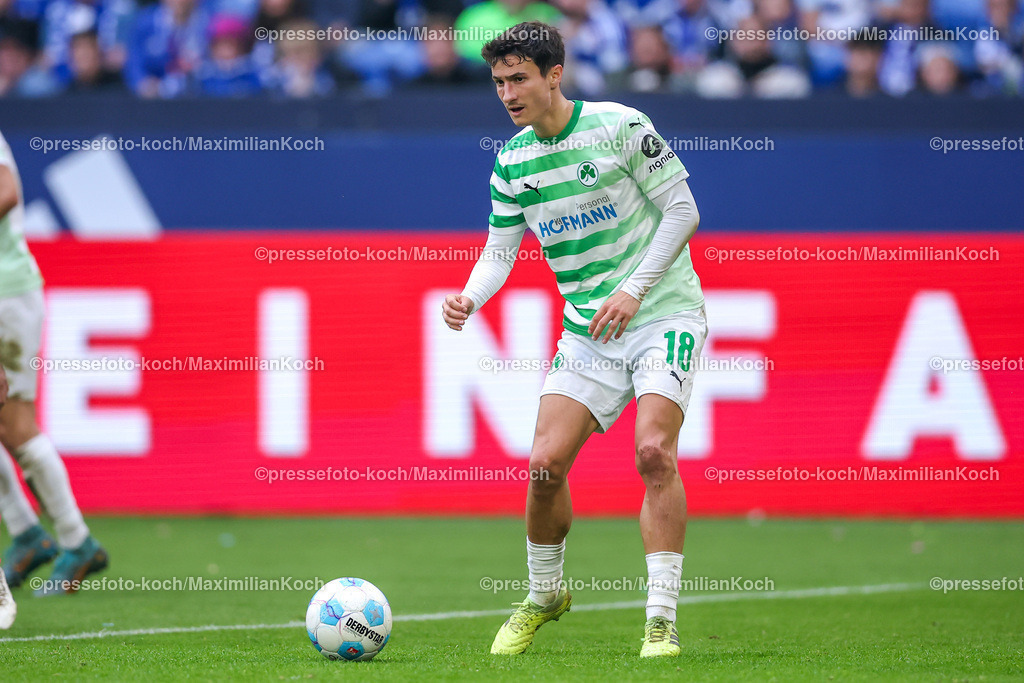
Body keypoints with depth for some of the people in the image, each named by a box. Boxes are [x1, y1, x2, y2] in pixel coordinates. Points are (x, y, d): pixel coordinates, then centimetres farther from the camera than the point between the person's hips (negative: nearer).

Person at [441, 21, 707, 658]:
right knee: (546, 464, -6)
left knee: (654, 451, -22)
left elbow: (683, 210, -8)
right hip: (587, 332, 5)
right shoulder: (512, 162, 4)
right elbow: (500, 248, 9)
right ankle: (544, 595, 21)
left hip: (663, 313, -5)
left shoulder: (619, 126, -11)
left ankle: (662, 621, -18)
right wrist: (471, 298, -13)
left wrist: (633, 290, -16)